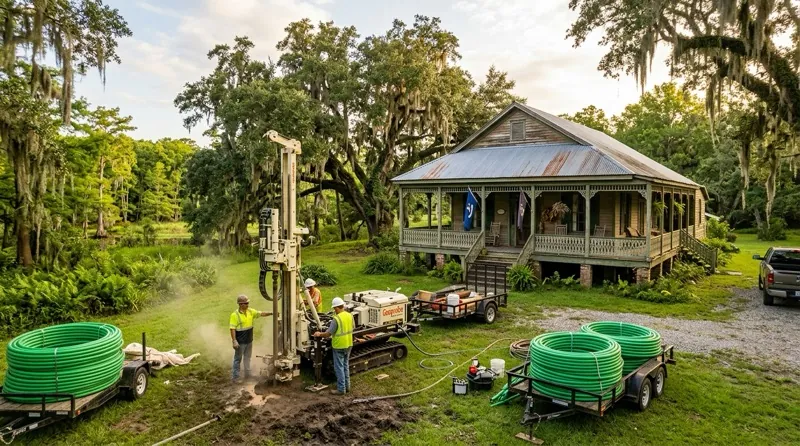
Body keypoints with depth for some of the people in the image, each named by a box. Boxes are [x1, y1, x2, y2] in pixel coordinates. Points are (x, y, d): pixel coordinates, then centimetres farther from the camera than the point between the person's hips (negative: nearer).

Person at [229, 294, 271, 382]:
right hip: (240, 342, -6)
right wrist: (234, 341, -22)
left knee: (247, 358, 18)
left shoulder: (250, 311, 1)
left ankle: (247, 375, 29)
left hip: (249, 341, 6)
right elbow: (232, 329, -18)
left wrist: (272, 313, -9)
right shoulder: (235, 315, -17)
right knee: (238, 359, 4)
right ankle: (236, 377, 12)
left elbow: (261, 313, 5)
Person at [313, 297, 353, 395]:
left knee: (339, 367, 3)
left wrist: (319, 334, -1)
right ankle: (347, 386, 27)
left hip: (339, 346, -7)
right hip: (348, 345, 7)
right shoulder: (350, 316, 0)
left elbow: (329, 333, -18)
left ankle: (341, 389, 8)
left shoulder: (336, 319, -22)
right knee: (346, 365, 19)